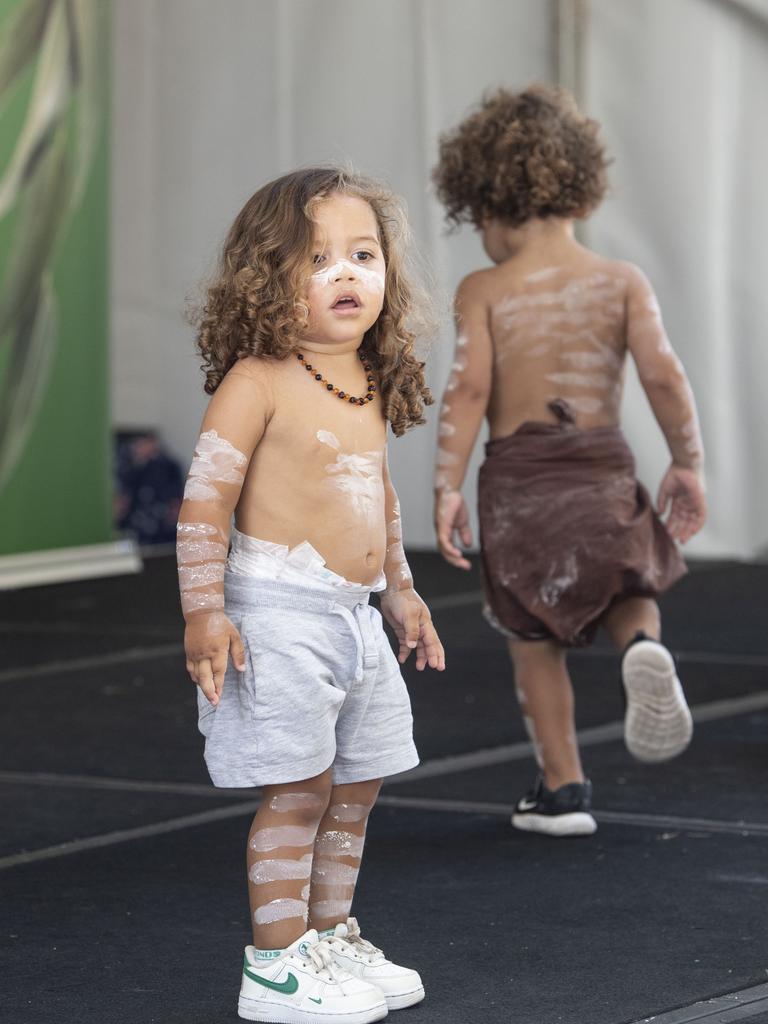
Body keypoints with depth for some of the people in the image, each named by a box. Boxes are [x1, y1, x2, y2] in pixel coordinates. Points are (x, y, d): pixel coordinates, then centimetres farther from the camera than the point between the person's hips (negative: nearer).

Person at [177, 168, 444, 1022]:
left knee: (354, 788, 13)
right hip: (280, 614, -8)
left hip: (356, 617, 8)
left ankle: (332, 938, 27)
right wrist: (204, 611, -19)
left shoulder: (371, 388, 11)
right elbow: (205, 498, -14)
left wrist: (400, 591, 26)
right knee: (298, 788, -7)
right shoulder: (257, 382, -13)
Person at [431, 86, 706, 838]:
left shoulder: (483, 292, -3)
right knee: (631, 594, 24)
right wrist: (688, 464, 3)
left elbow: (469, 388, -13)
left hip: (516, 473, -1)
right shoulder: (622, 282, 1)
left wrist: (446, 487, -9)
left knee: (534, 640, 13)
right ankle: (643, 648, -12)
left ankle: (562, 787, 15)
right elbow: (663, 375, -7)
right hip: (602, 466, 1)